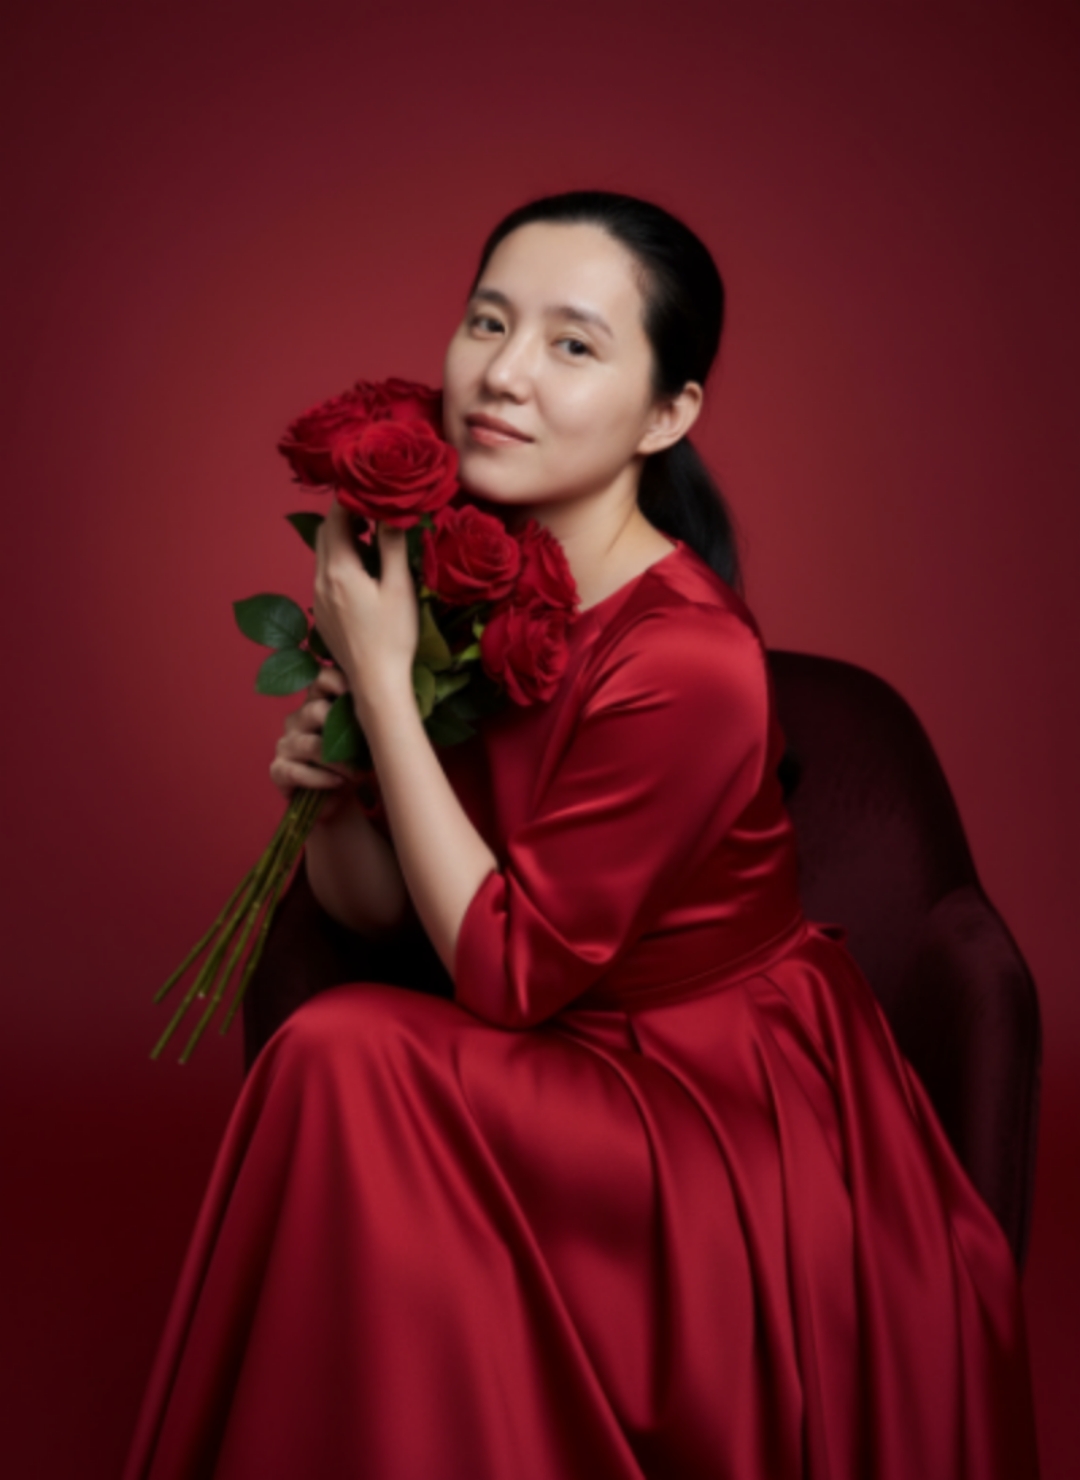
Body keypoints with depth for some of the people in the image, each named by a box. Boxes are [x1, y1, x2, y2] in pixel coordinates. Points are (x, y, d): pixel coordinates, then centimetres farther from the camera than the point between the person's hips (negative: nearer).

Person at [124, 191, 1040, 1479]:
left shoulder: (687, 662, -25)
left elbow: (504, 972, -20)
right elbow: (378, 912, 6)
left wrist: (383, 680, -20)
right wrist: (328, 786, -15)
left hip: (735, 1115, -6)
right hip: (570, 1073, 6)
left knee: (347, 1060, -21)